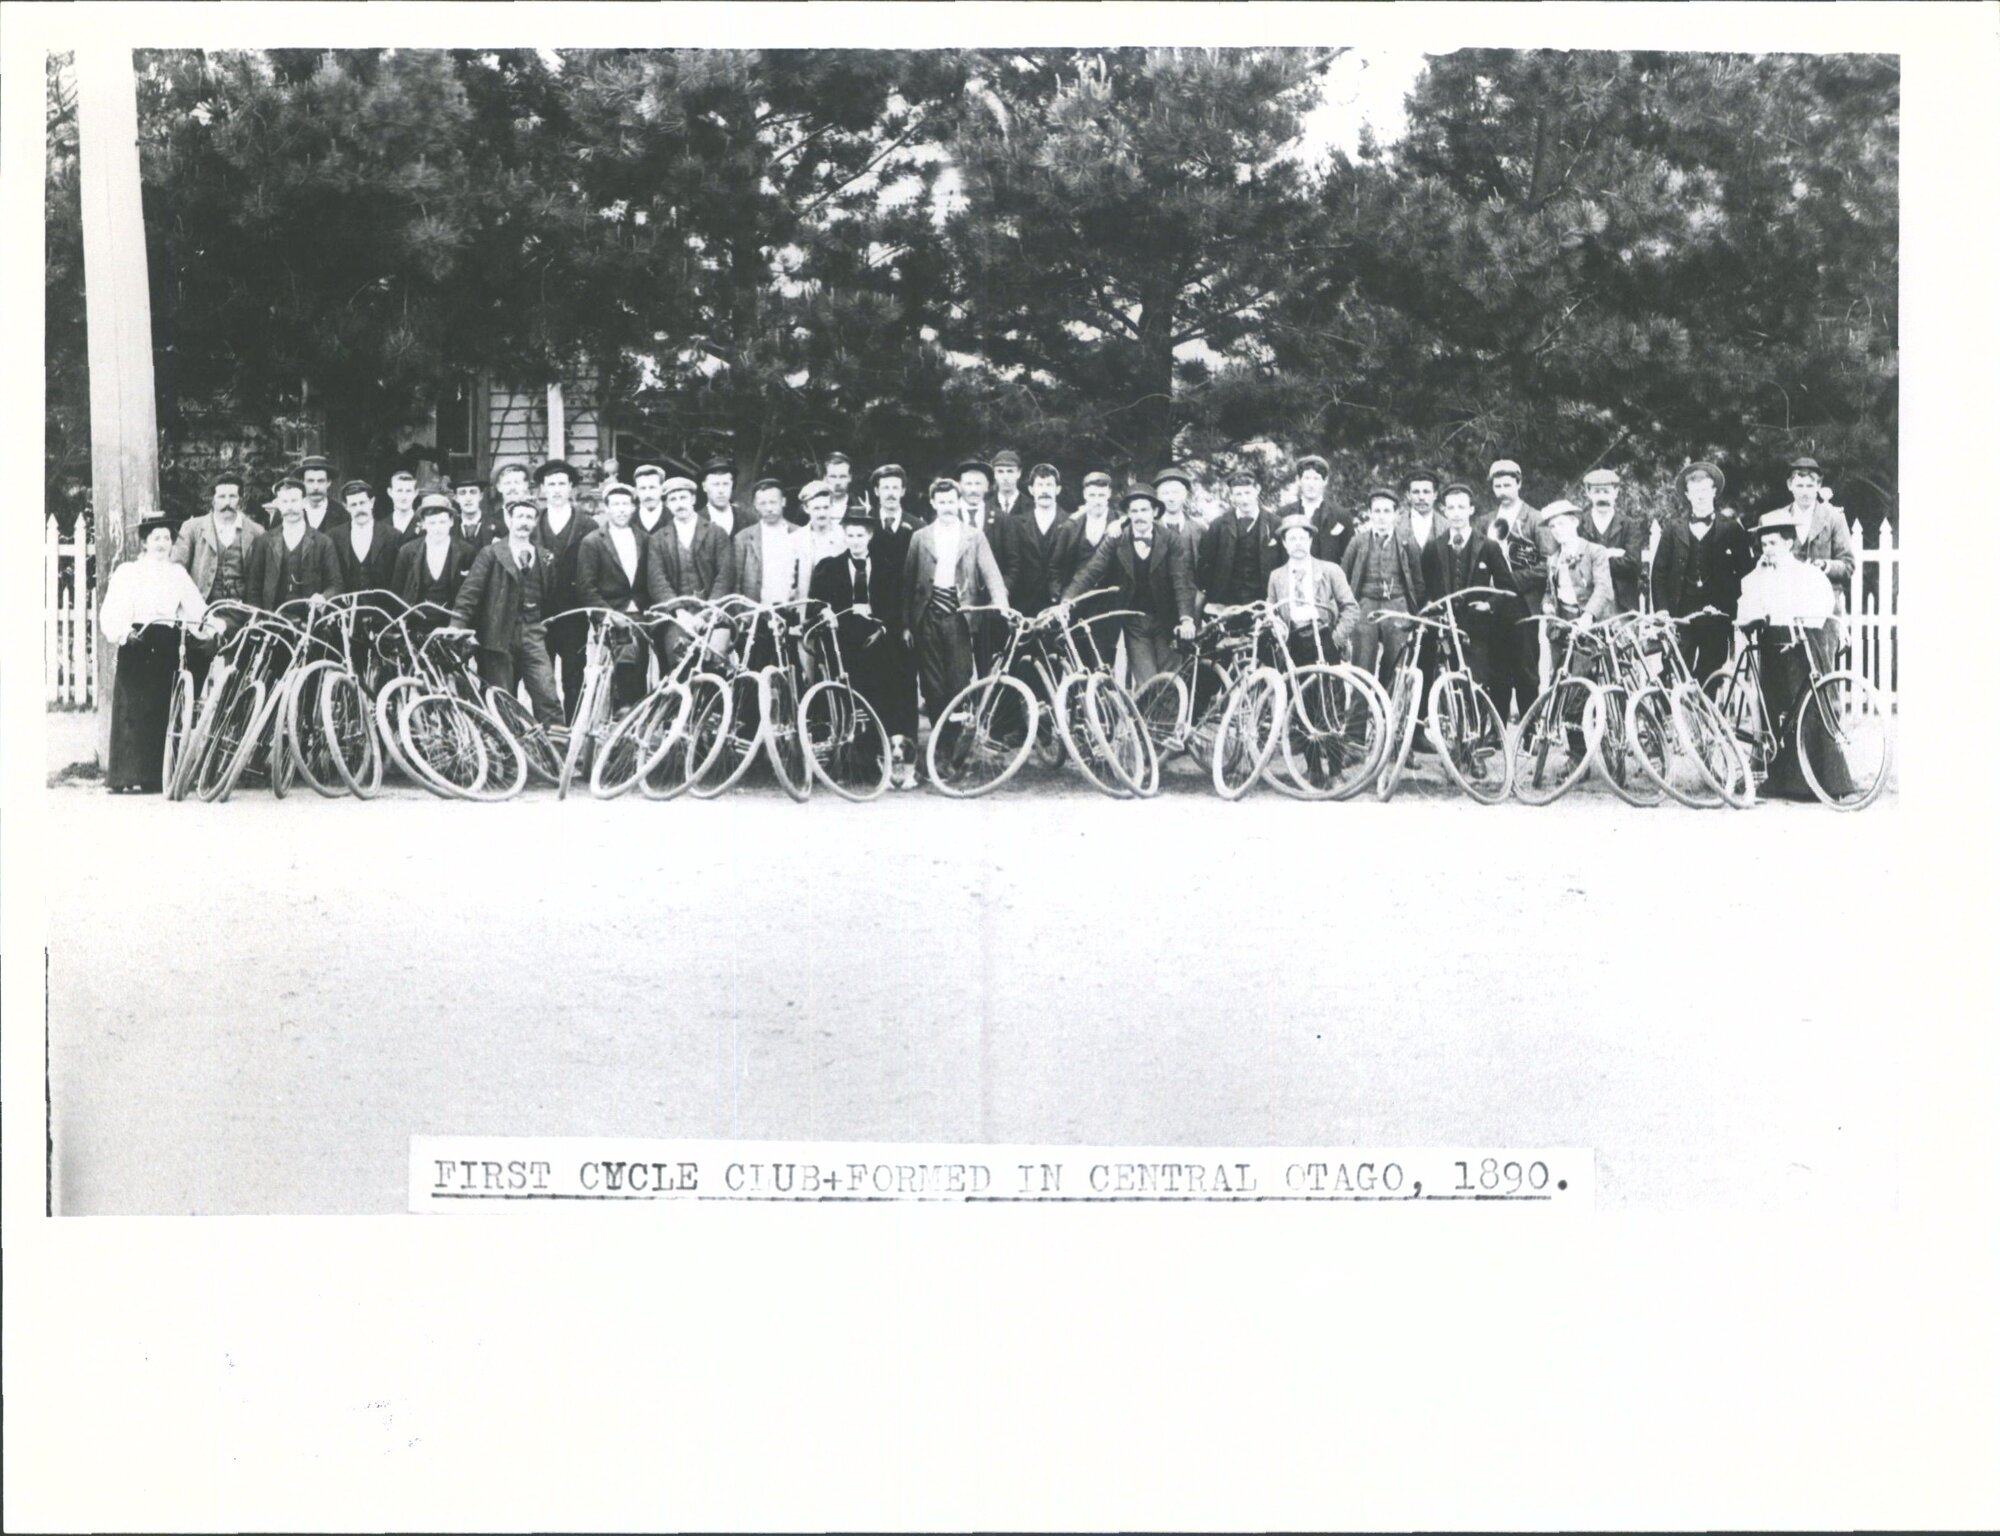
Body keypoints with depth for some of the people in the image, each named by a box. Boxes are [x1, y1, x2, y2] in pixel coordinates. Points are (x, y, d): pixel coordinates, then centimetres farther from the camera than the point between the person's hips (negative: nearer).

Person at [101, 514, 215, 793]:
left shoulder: (178, 573, 16)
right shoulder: (127, 572, 4)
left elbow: (196, 608, 13)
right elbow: (111, 613, -4)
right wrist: (123, 632, -20)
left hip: (168, 646, 3)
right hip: (136, 643, -3)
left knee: (162, 709, 1)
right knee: (133, 709, -7)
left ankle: (155, 775, 6)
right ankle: (126, 777, -6)